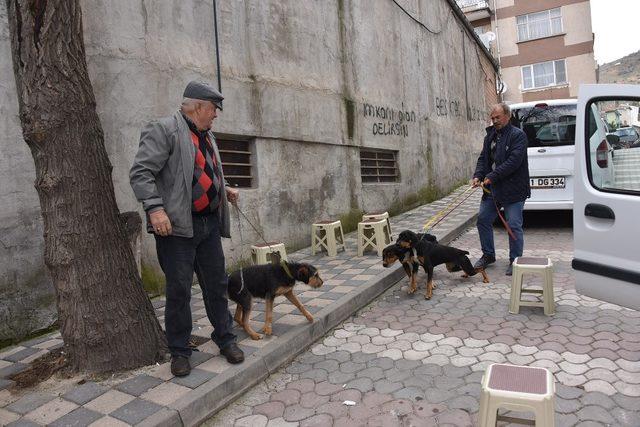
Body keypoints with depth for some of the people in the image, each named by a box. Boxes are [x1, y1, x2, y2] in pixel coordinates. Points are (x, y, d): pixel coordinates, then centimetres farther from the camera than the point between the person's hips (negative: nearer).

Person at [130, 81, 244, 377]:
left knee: (217, 285, 13)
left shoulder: (207, 135, 18)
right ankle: (179, 351, 18)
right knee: (179, 290, 2)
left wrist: (225, 189, 18)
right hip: (177, 225, -7)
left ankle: (225, 339, 27)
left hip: (209, 223, 8)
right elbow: (141, 172, -15)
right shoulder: (163, 129, -8)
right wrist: (155, 208, -24)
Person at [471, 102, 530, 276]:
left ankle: (515, 260, 13)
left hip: (513, 190, -7)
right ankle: (488, 255, 25)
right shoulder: (490, 135, 13)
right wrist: (478, 175, -6)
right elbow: (483, 158, 12)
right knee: (483, 219, 10)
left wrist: (492, 176, -23)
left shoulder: (518, 135, -10)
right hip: (492, 189, 7)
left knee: (514, 226, -2)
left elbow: (513, 161, -20)